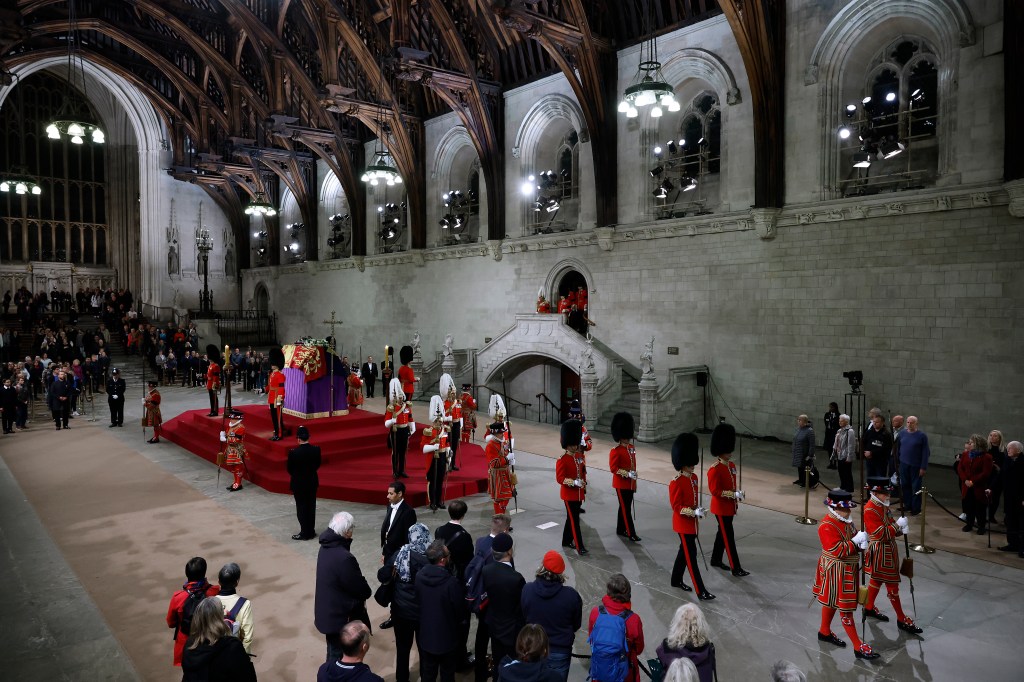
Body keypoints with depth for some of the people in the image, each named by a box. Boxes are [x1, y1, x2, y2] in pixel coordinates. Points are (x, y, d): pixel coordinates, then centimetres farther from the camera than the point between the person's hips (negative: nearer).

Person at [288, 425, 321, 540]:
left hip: (299, 484, -4)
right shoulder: (316, 450, -12)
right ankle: (311, 531, 26)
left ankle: (304, 533, 16)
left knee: (301, 508, 8)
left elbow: (289, 469, -10)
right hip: (312, 482, 4)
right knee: (311, 507, 15)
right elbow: (317, 465, 1)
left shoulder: (293, 453, -22)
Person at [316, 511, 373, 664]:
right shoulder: (344, 558, -33)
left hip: (328, 610, 8)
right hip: (340, 615, -8)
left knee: (334, 651, 25)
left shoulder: (326, 547, -3)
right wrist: (367, 592, 1)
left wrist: (362, 591, 0)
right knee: (338, 654, 10)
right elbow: (358, 586, -21)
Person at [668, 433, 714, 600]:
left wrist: (698, 511, 6)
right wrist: (694, 512, -27)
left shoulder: (694, 478, 5)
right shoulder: (676, 483, -21)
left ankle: (676, 580, 35)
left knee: (684, 551, 19)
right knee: (691, 555, -5)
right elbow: (676, 507, -20)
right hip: (683, 524, -8)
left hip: (692, 523, 8)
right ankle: (701, 591, -2)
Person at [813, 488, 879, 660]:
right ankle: (858, 647, 6)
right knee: (845, 608, -1)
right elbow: (837, 551, -28)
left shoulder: (845, 521, 4)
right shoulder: (827, 526, -24)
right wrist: (856, 540, -25)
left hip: (848, 569, 9)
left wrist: (862, 544, -10)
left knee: (832, 602, 22)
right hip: (835, 572, -9)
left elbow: (852, 544, 12)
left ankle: (824, 632, 39)